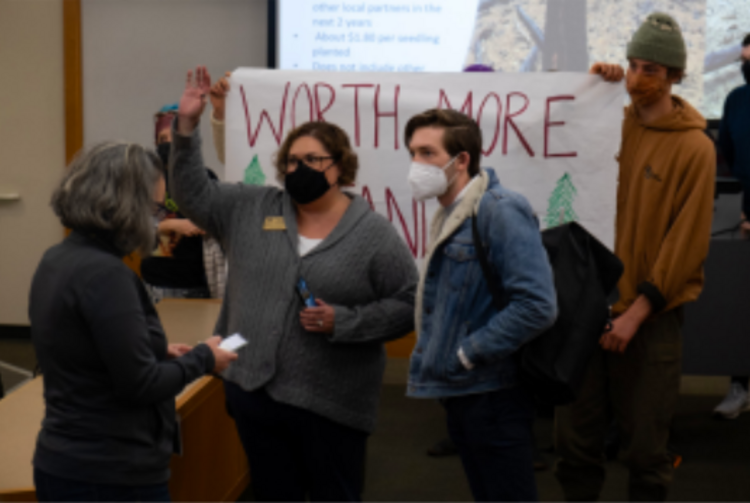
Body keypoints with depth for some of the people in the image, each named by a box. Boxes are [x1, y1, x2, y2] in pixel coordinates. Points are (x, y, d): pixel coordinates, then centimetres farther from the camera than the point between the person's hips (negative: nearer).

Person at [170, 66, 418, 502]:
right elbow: (196, 195, 9)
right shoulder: (252, 209, 6)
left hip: (331, 405, -4)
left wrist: (342, 321, -18)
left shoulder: (375, 234, -6)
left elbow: (407, 305, -6)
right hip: (255, 391, 4)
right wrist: (187, 127, -1)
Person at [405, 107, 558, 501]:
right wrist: (437, 354, 8)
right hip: (460, 392, 9)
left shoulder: (500, 211, -16)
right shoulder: (449, 217, 12)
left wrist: (468, 353, -18)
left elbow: (537, 305, -24)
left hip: (493, 394, -9)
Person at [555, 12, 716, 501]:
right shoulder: (611, 124, 6)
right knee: (576, 435, 9)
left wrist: (637, 312, -15)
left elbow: (687, 242, -11)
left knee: (646, 444, 5)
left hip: (651, 315, -4)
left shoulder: (695, 148, -7)